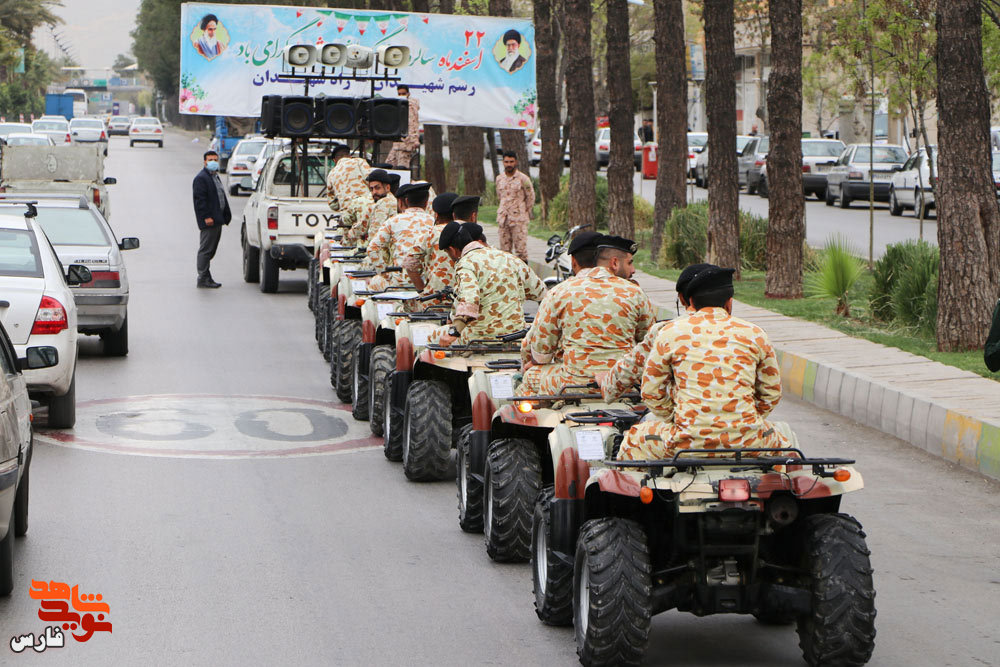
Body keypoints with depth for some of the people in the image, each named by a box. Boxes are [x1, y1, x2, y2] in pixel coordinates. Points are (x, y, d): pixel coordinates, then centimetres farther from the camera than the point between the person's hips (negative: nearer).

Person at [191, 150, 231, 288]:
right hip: (209, 220, -10)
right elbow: (200, 199, -17)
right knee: (206, 249, -8)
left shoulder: (215, 177, 21)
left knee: (210, 250, 13)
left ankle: (206, 278, 18)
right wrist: (206, 217, -23)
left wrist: (226, 215, 17)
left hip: (217, 220, 10)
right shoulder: (201, 178, -10)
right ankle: (203, 278, -6)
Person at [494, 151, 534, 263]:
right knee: (504, 248, 6)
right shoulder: (499, 178, 10)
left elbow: (530, 197, 4)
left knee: (520, 248, -8)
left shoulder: (523, 179, -5)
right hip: (503, 219, 5)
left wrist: (525, 212, 10)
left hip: (519, 220, -5)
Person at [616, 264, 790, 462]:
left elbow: (651, 392, 8)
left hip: (687, 445, -1)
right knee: (782, 434, 35)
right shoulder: (754, 334, 6)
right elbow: (772, 392, 13)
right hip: (747, 443, 1)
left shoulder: (671, 332, 4)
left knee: (633, 440, 28)